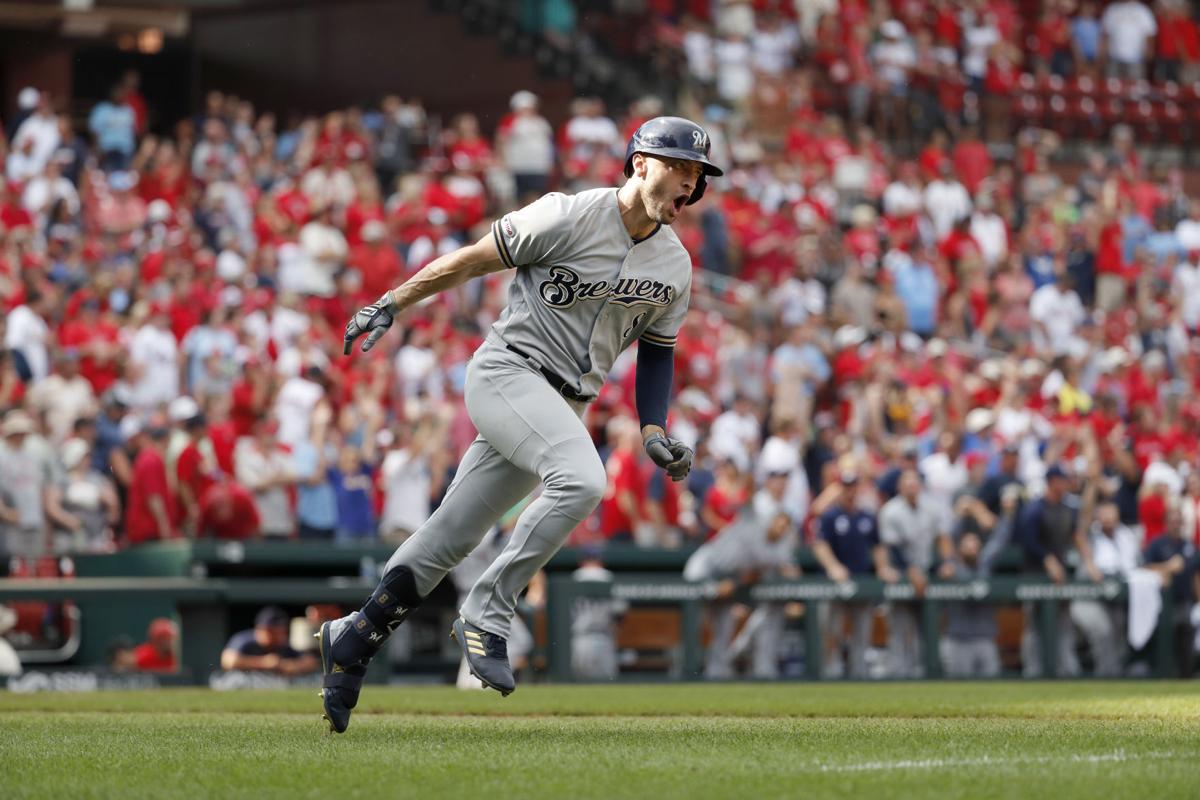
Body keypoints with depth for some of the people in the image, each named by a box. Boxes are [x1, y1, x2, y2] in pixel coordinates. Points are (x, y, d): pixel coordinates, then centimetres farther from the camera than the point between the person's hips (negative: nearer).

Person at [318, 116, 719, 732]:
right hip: (508, 373, -7)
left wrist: (655, 432, 4)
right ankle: (485, 615, -24)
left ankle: (354, 639, 18)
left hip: (563, 407, 7)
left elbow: (657, 351, 17)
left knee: (452, 536, 7)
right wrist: (390, 305, -4)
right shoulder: (568, 217, -13)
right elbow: (472, 260, -6)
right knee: (582, 479, -31)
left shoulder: (675, 266, 6)